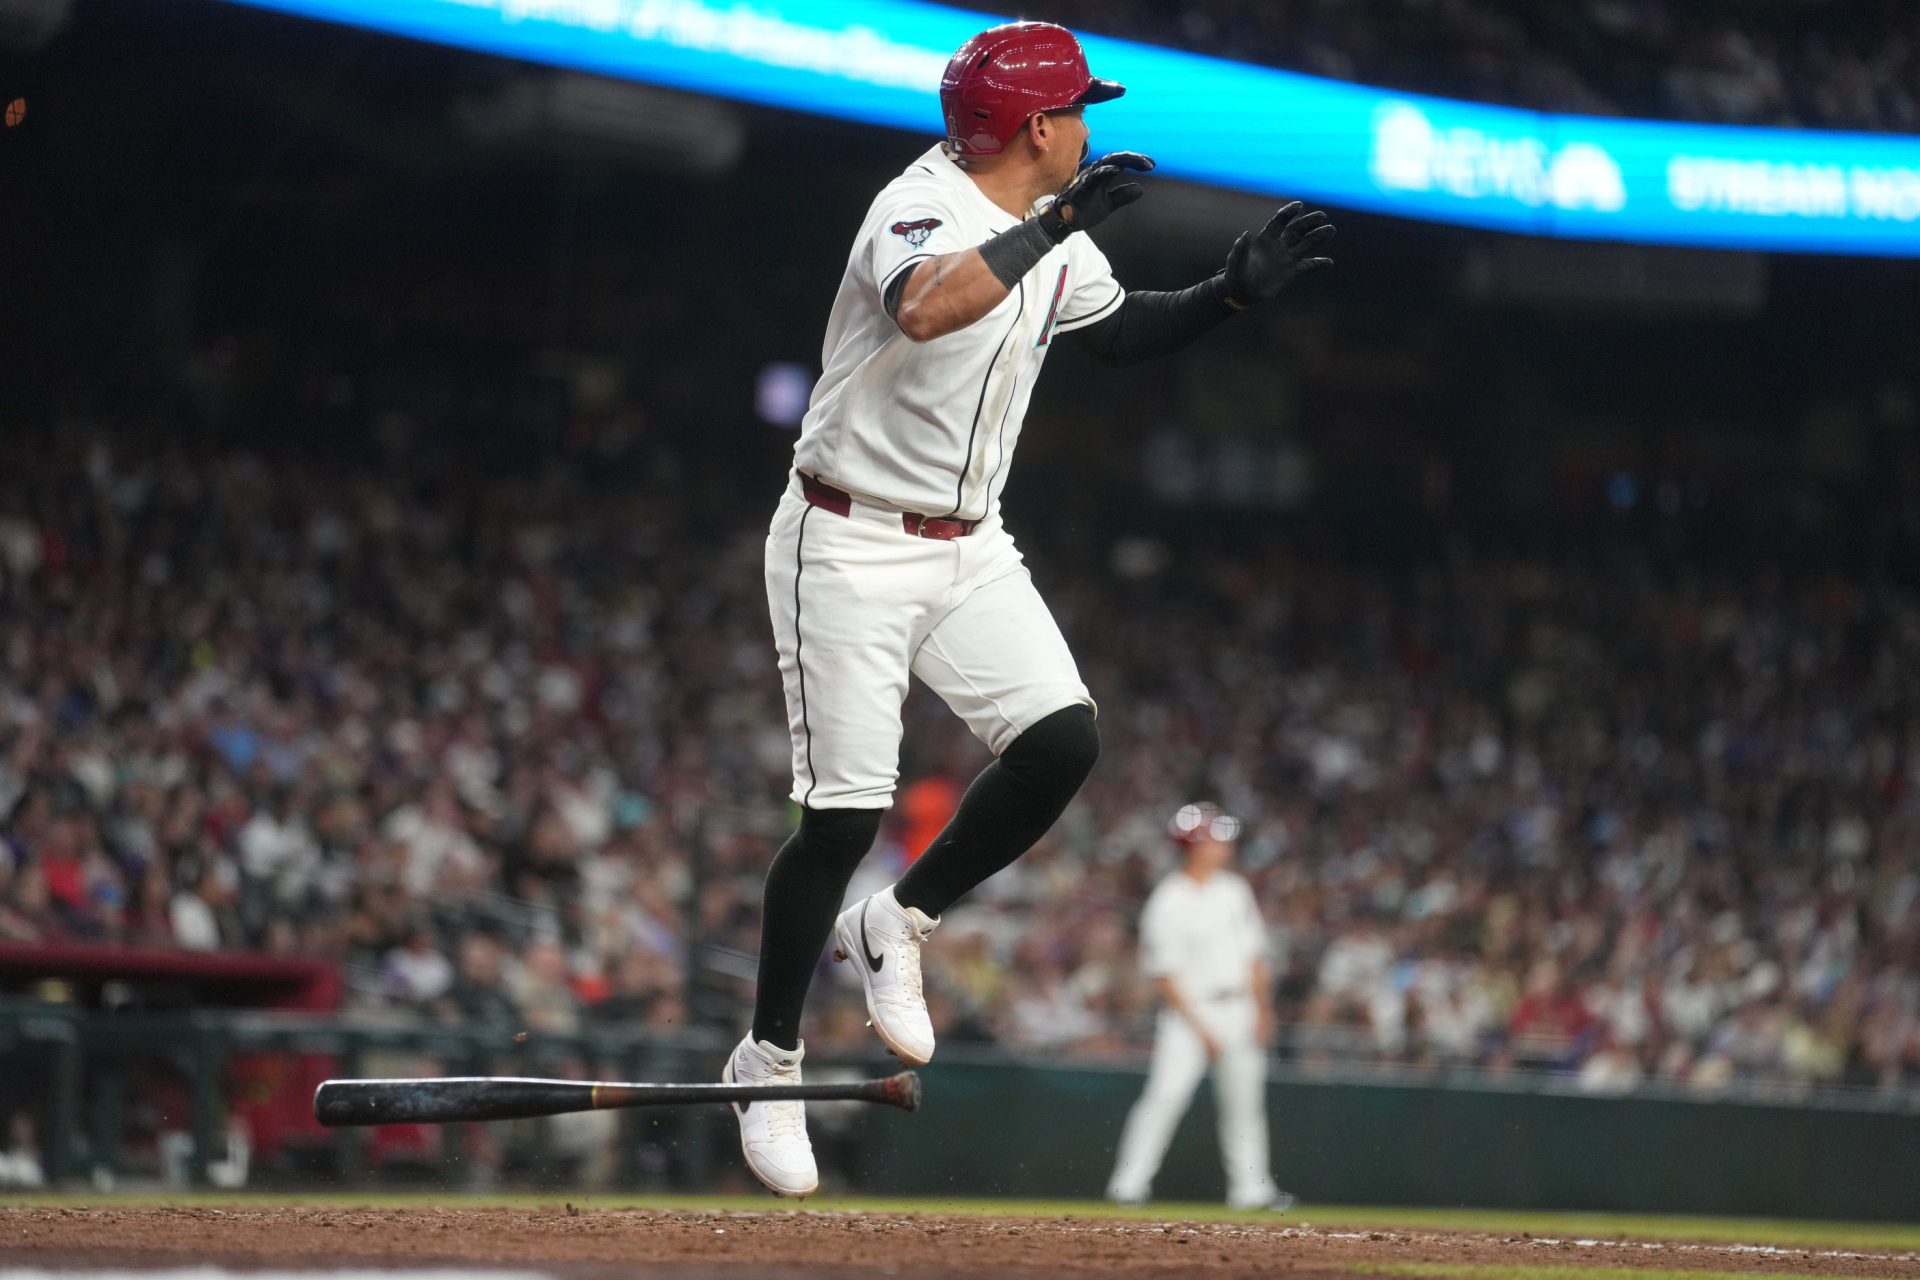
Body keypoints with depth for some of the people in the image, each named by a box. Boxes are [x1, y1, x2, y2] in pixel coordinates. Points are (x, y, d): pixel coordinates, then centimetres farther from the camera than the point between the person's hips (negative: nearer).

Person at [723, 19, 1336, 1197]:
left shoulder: (1056, 237, 7)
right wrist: (1052, 225, -38)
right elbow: (927, 310, -42)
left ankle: (897, 925, 10)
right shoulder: (923, 208, -20)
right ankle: (770, 1059, 10)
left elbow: (1117, 332, 23)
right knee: (846, 812, -8)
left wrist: (1234, 292, 9)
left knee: (1064, 740, -11)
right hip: (850, 548, -7)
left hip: (968, 548, 8)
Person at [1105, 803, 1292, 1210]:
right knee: (1166, 1093, -17)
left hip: (1237, 1009, 6)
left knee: (1244, 1099, 7)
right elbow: (1164, 976, -13)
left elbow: (1253, 954, 15)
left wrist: (1261, 1009, 6)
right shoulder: (1167, 903, -12)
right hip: (1189, 1010, -6)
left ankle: (1250, 1187, 15)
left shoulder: (1235, 891, 9)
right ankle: (1129, 1182, -15)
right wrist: (1200, 1030, -17)